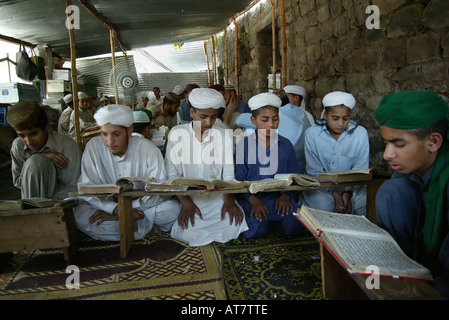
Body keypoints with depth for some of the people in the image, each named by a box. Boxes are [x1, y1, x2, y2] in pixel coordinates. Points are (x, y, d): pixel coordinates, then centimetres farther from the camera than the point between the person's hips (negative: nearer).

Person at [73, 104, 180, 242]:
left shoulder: (148, 149, -14)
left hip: (142, 207, -2)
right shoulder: (93, 146, -9)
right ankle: (147, 226, -17)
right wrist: (116, 209, -28)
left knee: (172, 208, -28)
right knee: (78, 214, -28)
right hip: (106, 208, 3)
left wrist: (116, 214, -23)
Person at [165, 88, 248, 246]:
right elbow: (172, 173, -3)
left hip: (217, 196, 2)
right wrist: (185, 202, -17)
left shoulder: (224, 135, 6)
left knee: (234, 225, -24)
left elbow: (229, 174, 2)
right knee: (188, 233, -28)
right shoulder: (177, 134, 1)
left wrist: (229, 199, -16)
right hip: (186, 196, -2)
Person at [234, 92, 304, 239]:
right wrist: (253, 200, -18)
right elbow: (238, 180, -3)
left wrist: (286, 196, -12)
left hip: (279, 195, 2)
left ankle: (272, 219, 10)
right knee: (257, 231, -26)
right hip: (251, 196, -2)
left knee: (293, 227, -21)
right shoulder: (243, 145, -1)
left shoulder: (286, 145, 6)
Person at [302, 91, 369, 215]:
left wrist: (347, 193, -20)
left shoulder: (360, 133, -4)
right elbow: (314, 171, -8)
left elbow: (360, 170, -4)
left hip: (352, 187, 2)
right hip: (321, 186, -1)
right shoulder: (312, 133, -7)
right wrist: (334, 194, -20)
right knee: (323, 206, -29)